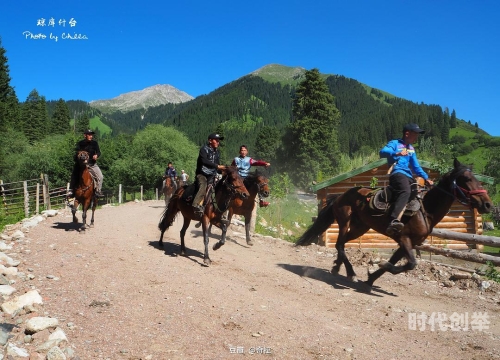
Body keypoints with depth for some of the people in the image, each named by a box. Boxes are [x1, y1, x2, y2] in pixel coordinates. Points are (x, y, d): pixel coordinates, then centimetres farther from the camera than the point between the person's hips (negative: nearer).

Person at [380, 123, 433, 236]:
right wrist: (396, 153, -31)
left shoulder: (411, 149, 27)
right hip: (398, 174, -9)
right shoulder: (395, 143, 5)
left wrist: (426, 178, 20)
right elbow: (383, 152, -15)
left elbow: (416, 167, 31)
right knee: (405, 191, -37)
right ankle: (394, 221, -54)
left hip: (409, 176, 9)